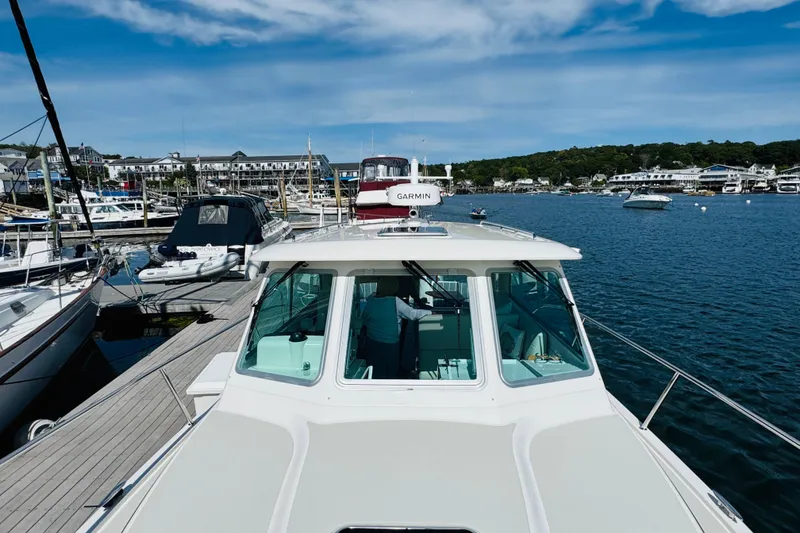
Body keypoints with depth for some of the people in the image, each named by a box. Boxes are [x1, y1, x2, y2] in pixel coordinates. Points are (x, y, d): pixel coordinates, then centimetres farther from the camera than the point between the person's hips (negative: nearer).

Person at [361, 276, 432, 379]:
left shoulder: (371, 300, -4)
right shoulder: (395, 301, -17)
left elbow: (364, 320, 8)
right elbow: (413, 314, -12)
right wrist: (430, 312, 2)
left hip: (372, 343, 4)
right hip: (390, 344, -3)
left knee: (375, 373, 16)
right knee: (391, 373, 16)